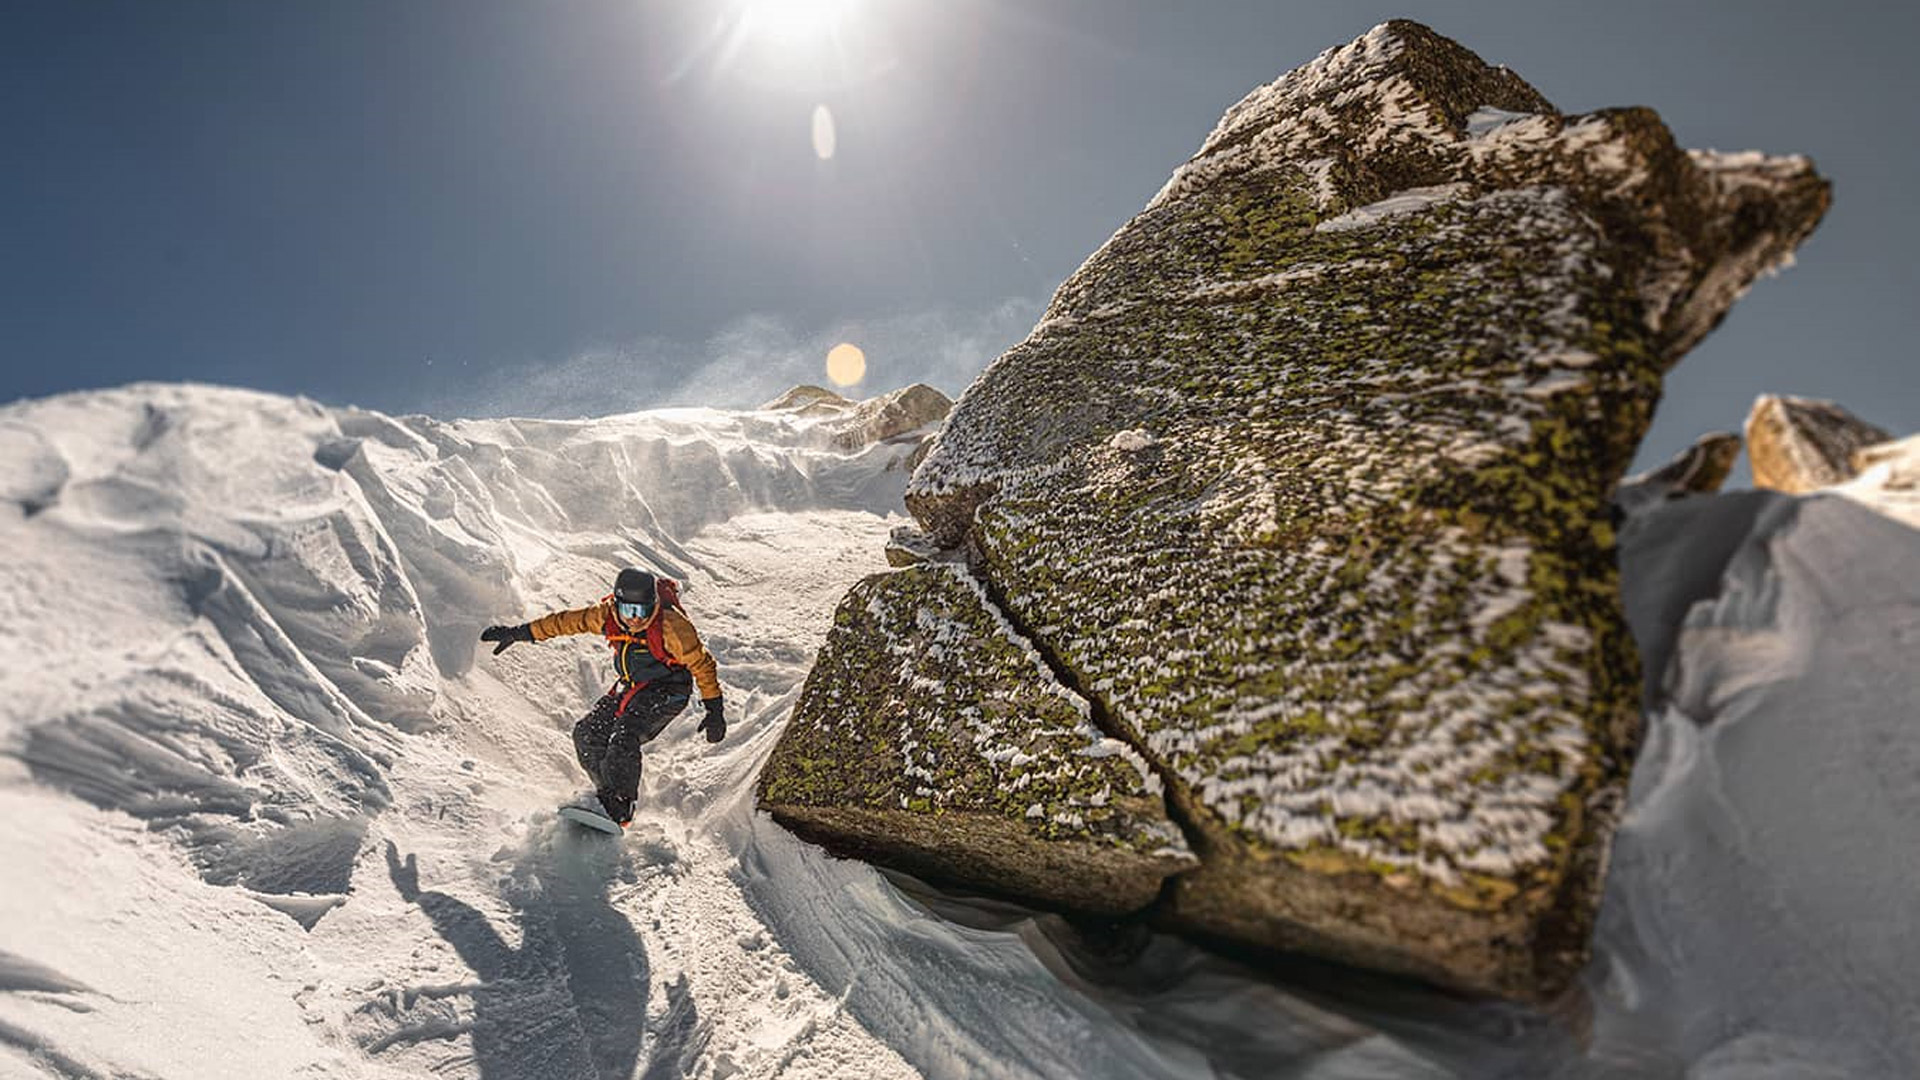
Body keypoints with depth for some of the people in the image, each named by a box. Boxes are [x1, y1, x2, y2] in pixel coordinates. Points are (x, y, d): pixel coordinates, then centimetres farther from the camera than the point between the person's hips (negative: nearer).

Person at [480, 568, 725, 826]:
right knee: (587, 733, -5)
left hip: (667, 691, -7)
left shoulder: (671, 626, -29)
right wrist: (519, 633, 7)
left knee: (624, 738, -25)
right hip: (630, 686, 7)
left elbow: (701, 664, -20)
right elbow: (567, 621, 2)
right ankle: (608, 793, 10)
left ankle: (619, 807, -10)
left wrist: (715, 710, -19)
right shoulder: (606, 615, -14)